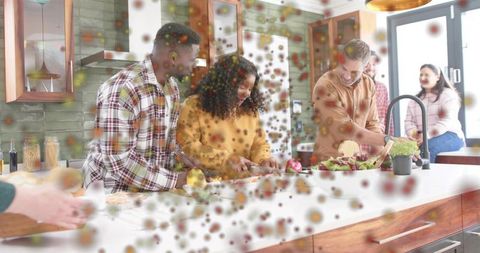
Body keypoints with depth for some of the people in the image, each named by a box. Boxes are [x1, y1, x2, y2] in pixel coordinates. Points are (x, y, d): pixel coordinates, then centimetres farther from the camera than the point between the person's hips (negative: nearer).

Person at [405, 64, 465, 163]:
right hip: (422, 137, 4)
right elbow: (409, 121, 8)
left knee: (428, 146, -36)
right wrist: (413, 134, -15)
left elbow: (447, 121, -13)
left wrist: (428, 135, -26)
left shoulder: (448, 94, 1)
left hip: (449, 135, -4)